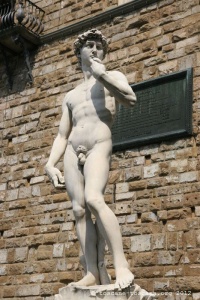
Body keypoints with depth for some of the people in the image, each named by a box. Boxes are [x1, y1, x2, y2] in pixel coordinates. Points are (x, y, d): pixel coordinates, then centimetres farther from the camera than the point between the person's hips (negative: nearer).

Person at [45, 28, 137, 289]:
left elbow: (131, 99, -8)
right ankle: (92, 273, -7)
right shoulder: (71, 96, 27)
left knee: (94, 200, -28)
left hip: (99, 148, -5)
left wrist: (102, 74, -3)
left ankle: (122, 266, -28)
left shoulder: (113, 76, 15)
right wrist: (50, 165, 6)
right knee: (79, 209, -7)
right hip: (72, 152, 5)